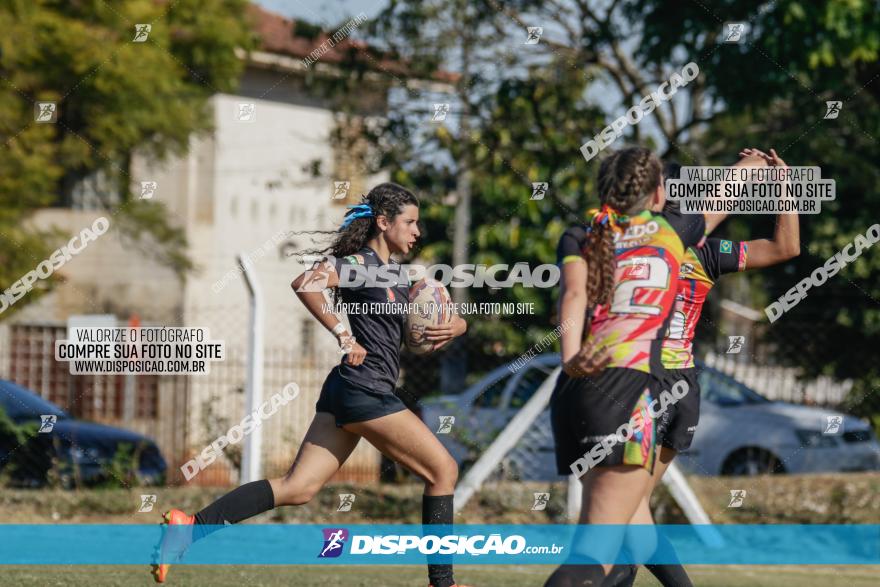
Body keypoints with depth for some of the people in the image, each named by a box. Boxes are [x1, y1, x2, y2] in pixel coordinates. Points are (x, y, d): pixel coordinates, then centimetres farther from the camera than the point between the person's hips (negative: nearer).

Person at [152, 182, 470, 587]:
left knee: (297, 488, 0)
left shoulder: (402, 275, 19)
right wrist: (344, 336, -24)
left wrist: (453, 327, 0)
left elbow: (451, 318, 24)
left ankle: (191, 526, -9)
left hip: (345, 396, 9)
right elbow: (305, 283, -26)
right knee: (443, 470, 0)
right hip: (365, 390, -9)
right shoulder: (357, 262, -9)